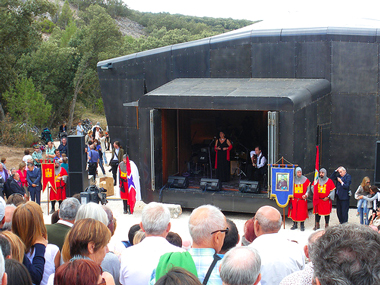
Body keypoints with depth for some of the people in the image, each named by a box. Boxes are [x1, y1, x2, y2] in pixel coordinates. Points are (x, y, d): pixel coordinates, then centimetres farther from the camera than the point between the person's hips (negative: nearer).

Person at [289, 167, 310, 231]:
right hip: (294, 199, 1)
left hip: (302, 199, -1)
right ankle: (294, 224, 16)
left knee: (302, 212, -2)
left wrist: (306, 195, -14)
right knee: (294, 212, 3)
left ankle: (302, 226, 8)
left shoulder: (305, 180, -1)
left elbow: (308, 188, 2)